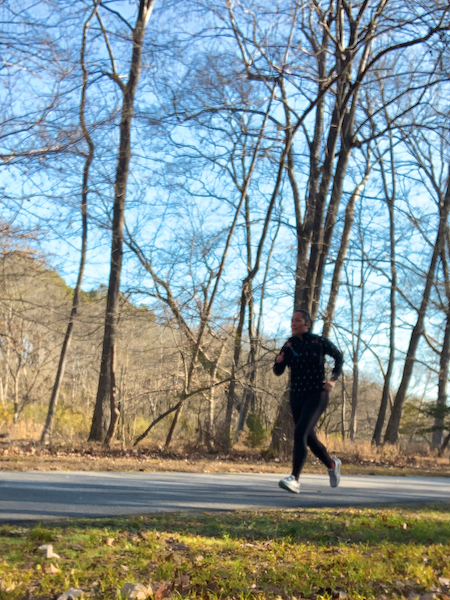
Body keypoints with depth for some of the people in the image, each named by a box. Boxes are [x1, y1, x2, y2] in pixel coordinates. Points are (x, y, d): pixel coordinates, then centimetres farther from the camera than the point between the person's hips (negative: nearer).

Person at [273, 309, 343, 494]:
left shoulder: (319, 342, -7)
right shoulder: (289, 345, 1)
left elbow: (339, 357, 9)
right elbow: (278, 372, -3)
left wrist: (333, 379, -3)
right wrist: (278, 362, -25)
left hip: (317, 395, -5)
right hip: (297, 396, 5)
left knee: (300, 433, -22)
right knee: (309, 438, 15)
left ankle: (295, 479, -24)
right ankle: (332, 464, 42)